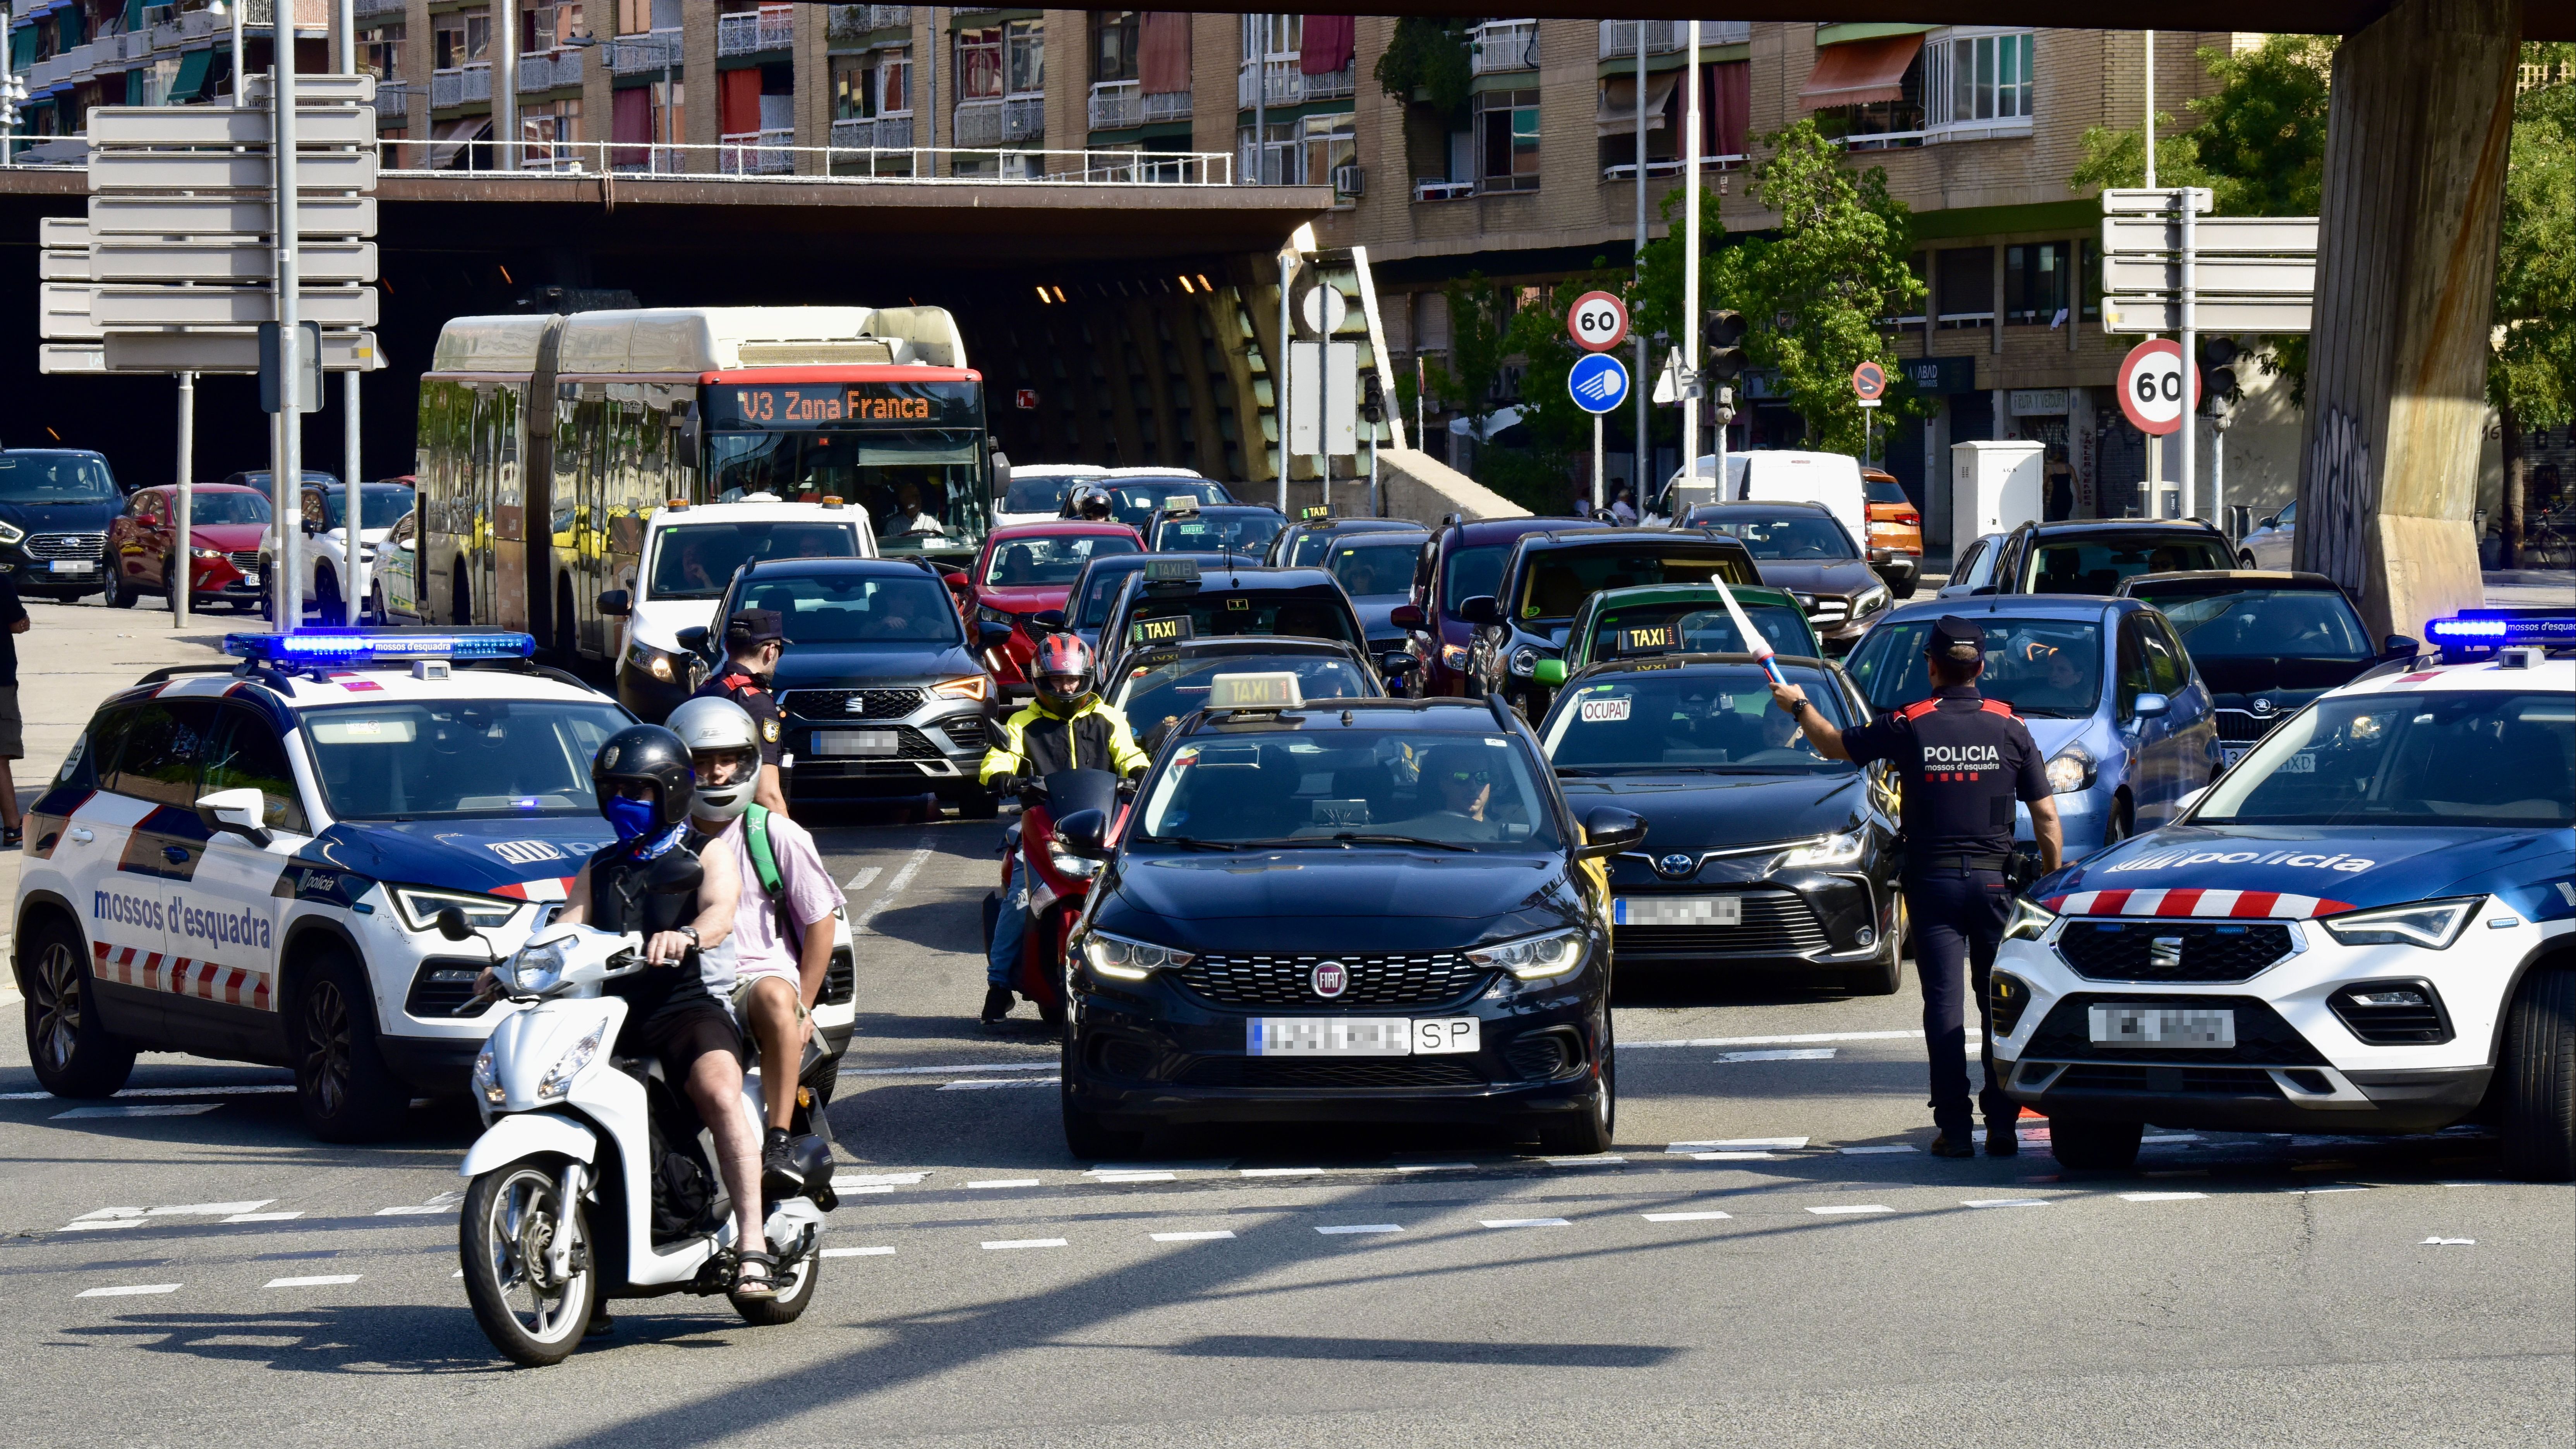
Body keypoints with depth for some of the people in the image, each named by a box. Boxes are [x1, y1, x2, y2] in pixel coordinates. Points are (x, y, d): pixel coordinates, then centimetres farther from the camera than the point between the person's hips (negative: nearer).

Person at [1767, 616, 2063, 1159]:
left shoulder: (1909, 726, -4)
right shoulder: (2010, 728, -1)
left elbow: (1836, 745, 12)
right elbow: (2046, 818, -1)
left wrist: (1799, 706, 30)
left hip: (1933, 881, -1)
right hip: (1994, 880, 1)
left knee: (1943, 1005, 0)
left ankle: (1954, 1128, -4)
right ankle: (2002, 1125, 3)